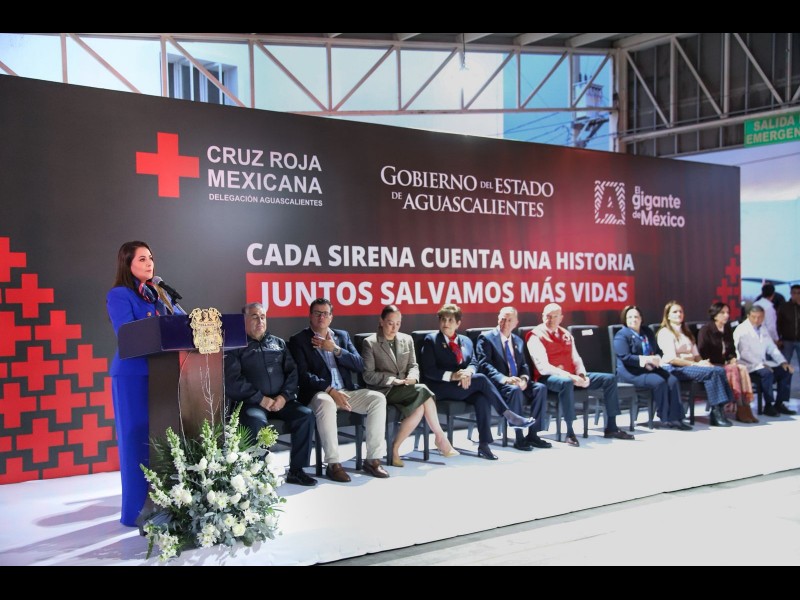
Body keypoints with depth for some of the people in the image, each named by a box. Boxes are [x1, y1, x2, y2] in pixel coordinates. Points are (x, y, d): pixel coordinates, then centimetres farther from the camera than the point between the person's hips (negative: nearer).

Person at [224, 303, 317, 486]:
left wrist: (284, 396, -7)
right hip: (251, 403, -4)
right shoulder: (235, 347, 5)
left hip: (281, 401, 4)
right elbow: (233, 381, -7)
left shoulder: (278, 343, 19)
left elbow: (292, 371, 11)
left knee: (305, 414, -21)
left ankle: (296, 470, -13)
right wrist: (261, 399, -14)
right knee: (257, 421, -36)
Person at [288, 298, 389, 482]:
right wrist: (330, 390, -21)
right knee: (326, 403, -39)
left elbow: (360, 365, 7)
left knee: (378, 398, -20)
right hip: (319, 393, -4)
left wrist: (335, 349, -7)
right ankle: (333, 464, -29)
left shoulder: (342, 336, 17)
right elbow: (303, 374, -9)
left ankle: (373, 459, -16)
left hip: (347, 391, 5)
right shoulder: (298, 340, 4)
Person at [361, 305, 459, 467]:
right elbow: (368, 375, -6)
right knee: (422, 391, -27)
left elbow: (413, 366, 14)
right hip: (384, 391, -5)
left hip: (405, 389, 5)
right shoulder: (370, 343, -1)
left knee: (419, 408, -28)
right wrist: (392, 380, -19)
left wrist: (412, 377, -10)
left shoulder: (407, 339, 14)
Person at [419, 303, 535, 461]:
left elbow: (474, 363, 8)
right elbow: (429, 370, -6)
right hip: (441, 388, -5)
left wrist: (468, 372, -17)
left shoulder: (466, 341, 19)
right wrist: (451, 376, -21)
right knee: (481, 379, -26)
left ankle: (483, 445, -27)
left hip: (464, 385, 5)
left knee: (483, 399, -28)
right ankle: (509, 415, -17)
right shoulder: (431, 340, 4)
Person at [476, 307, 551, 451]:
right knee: (515, 390, -36)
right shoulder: (486, 338, -1)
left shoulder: (518, 341, 20)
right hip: (497, 384, -6)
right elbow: (484, 365, -12)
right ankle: (519, 438, -29)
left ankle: (533, 434, -15)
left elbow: (524, 365, 16)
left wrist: (524, 378, -8)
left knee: (540, 388, -20)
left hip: (517, 381, 6)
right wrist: (505, 379, -26)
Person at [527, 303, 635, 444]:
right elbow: (543, 367, -18)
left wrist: (582, 375, -8)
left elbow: (576, 359, 14)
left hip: (571, 376, 8)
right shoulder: (536, 336, -7)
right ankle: (570, 432, -35)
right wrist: (568, 376, -28)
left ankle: (611, 428, 1)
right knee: (566, 383, -42)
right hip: (550, 377, -7)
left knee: (609, 379, -1)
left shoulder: (566, 335, 16)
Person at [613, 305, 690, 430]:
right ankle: (665, 419, -17)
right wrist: (646, 359, -21)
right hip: (631, 372, -7)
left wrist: (656, 359, -6)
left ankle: (675, 417, -19)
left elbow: (658, 351, 18)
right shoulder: (622, 335, -4)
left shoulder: (647, 332, 19)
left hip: (650, 368, 7)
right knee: (659, 382, -29)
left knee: (673, 380, -19)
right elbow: (624, 357, -15)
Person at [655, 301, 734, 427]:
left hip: (690, 366, 7)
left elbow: (696, 354, 17)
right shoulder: (665, 332, -2)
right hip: (674, 369, -7)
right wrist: (695, 364, -16)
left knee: (720, 370, -19)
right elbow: (671, 359, -14)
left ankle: (718, 411, -23)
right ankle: (716, 413, -24)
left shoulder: (686, 333, 25)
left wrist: (703, 362, -6)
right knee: (712, 372, -26)